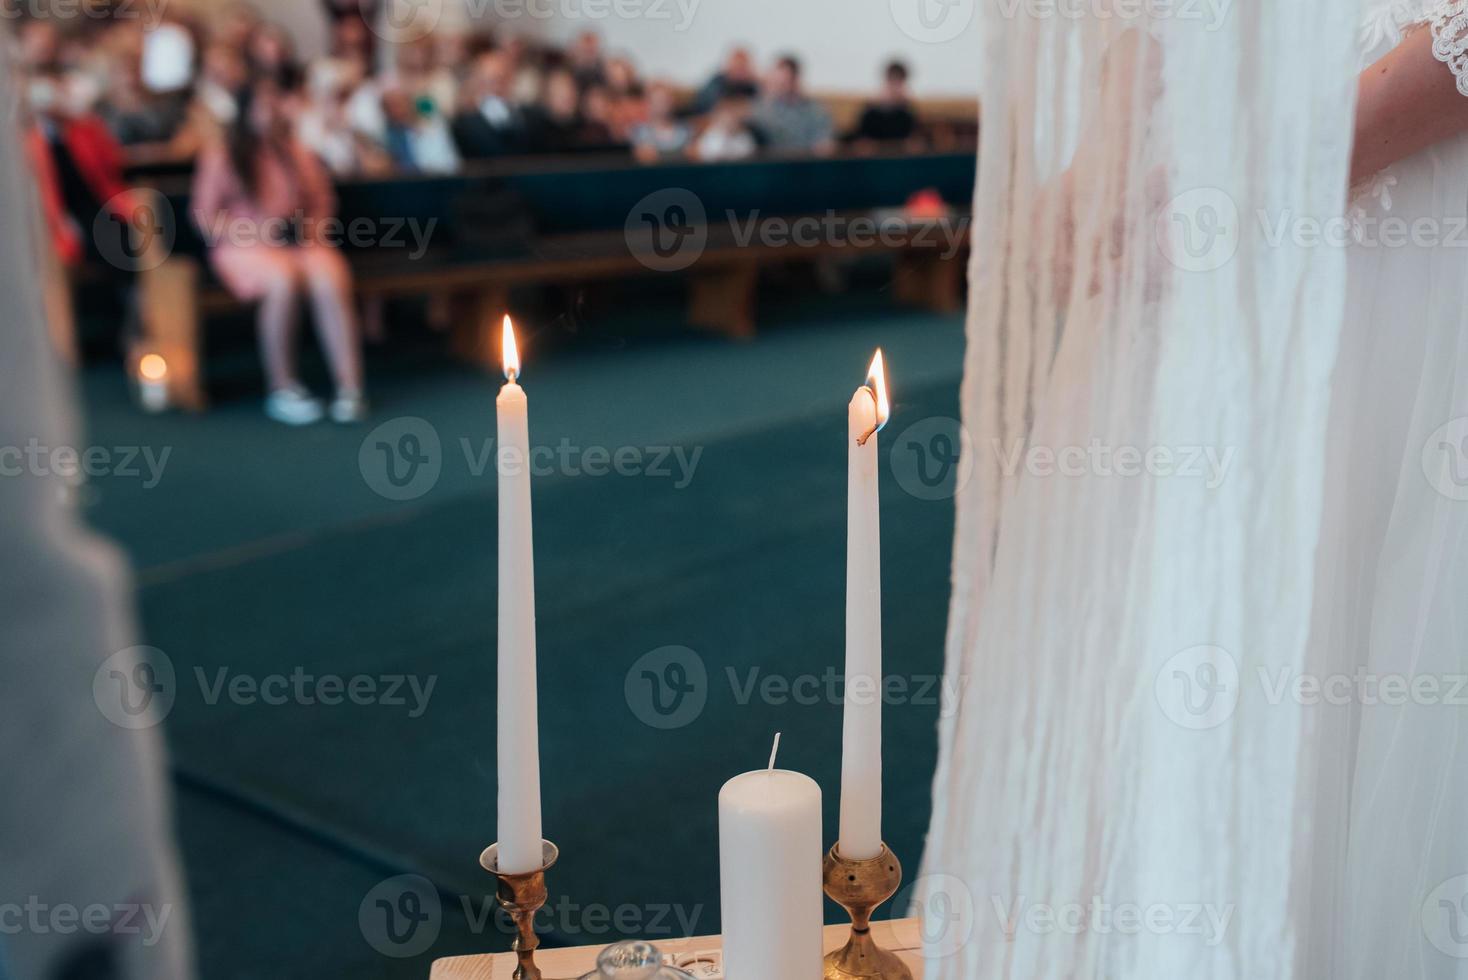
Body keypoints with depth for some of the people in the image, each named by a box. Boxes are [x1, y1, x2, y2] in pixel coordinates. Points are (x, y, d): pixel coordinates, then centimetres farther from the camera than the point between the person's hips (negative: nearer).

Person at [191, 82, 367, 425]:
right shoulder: (221, 156, 6)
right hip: (244, 246, -3)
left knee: (329, 279, -32)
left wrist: (312, 231, -3)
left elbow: (322, 202, 18)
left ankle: (349, 386, -37)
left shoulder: (298, 153, 17)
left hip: (298, 242, 3)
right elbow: (206, 216, 1)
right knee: (283, 278, -37)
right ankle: (281, 388, -28)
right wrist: (255, 233, -12)